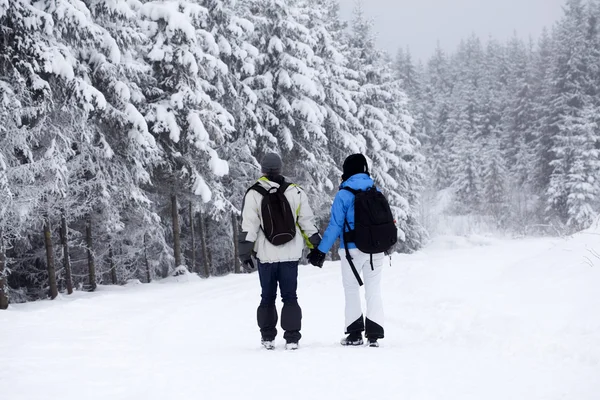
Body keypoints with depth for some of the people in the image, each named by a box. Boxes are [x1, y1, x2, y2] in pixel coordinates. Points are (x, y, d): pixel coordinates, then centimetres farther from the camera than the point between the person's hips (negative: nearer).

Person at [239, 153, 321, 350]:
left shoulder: (254, 194, -5)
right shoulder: (295, 192, -1)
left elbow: (248, 227, -6)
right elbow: (307, 222, 2)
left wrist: (245, 253, 0)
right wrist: (316, 245, 12)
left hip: (266, 255, 0)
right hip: (290, 254, 0)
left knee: (268, 297, 12)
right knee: (290, 297, 5)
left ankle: (268, 337, 15)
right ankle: (292, 338, -2)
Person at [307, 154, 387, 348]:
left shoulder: (344, 195, -10)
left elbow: (335, 226, -12)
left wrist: (321, 251, -7)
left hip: (352, 250, -4)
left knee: (351, 289, 10)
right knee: (373, 290, 8)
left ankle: (355, 333, 8)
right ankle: (374, 333, 1)